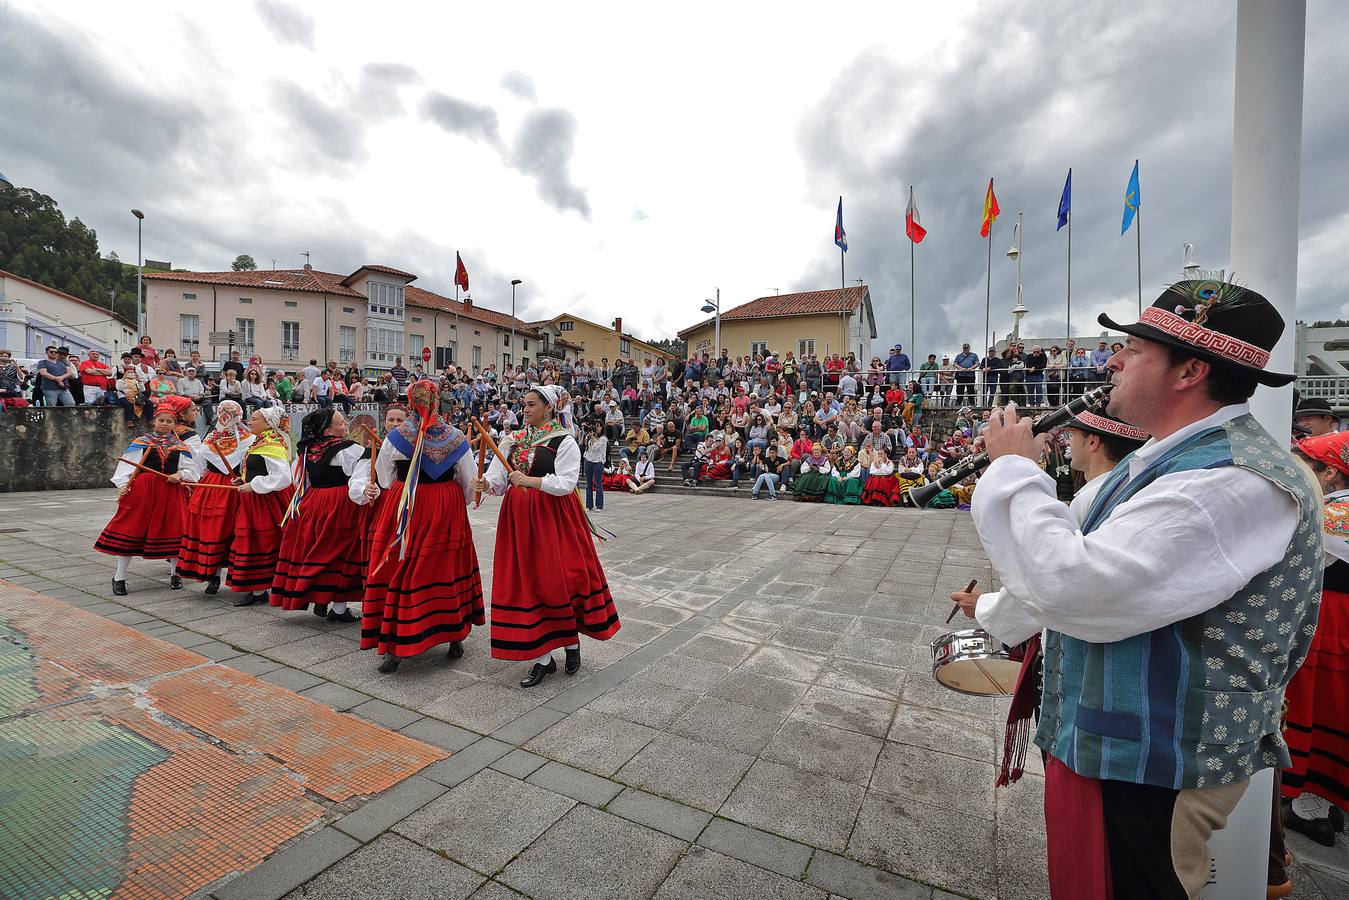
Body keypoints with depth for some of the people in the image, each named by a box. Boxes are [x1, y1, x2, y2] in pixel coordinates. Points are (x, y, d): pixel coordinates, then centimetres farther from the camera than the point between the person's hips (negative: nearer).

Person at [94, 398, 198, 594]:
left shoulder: (180, 446, 8)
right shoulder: (141, 442, 3)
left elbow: (189, 469, 9)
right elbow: (126, 465, -2)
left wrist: (179, 475, -11)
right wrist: (122, 484, -15)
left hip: (171, 492, 1)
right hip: (142, 490, -1)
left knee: (173, 529, 6)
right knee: (130, 528, 0)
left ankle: (175, 573, 22)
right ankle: (119, 577, 13)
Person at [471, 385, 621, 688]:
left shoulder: (564, 442, -5)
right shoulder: (514, 440, 10)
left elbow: (567, 483, -16)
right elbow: (498, 478, 3)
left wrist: (529, 480, -23)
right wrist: (486, 483, -18)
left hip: (553, 517, -4)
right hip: (520, 516, 5)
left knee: (561, 578, 1)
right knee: (528, 582, 5)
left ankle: (572, 643, 27)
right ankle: (543, 657, 16)